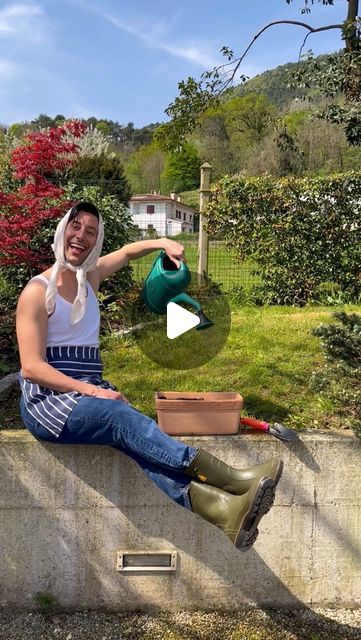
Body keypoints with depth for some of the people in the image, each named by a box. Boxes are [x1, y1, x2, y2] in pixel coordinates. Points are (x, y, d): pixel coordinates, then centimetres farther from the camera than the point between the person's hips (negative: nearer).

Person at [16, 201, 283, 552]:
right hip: (48, 397, -5)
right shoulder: (37, 291, -6)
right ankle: (229, 478, -46)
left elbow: (128, 251, 30)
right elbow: (32, 367, -13)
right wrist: (92, 391, -22)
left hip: (89, 390, 5)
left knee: (133, 437, -28)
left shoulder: (89, 276, 13)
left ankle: (214, 506, -52)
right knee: (123, 418, -34)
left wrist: (164, 243, 9)